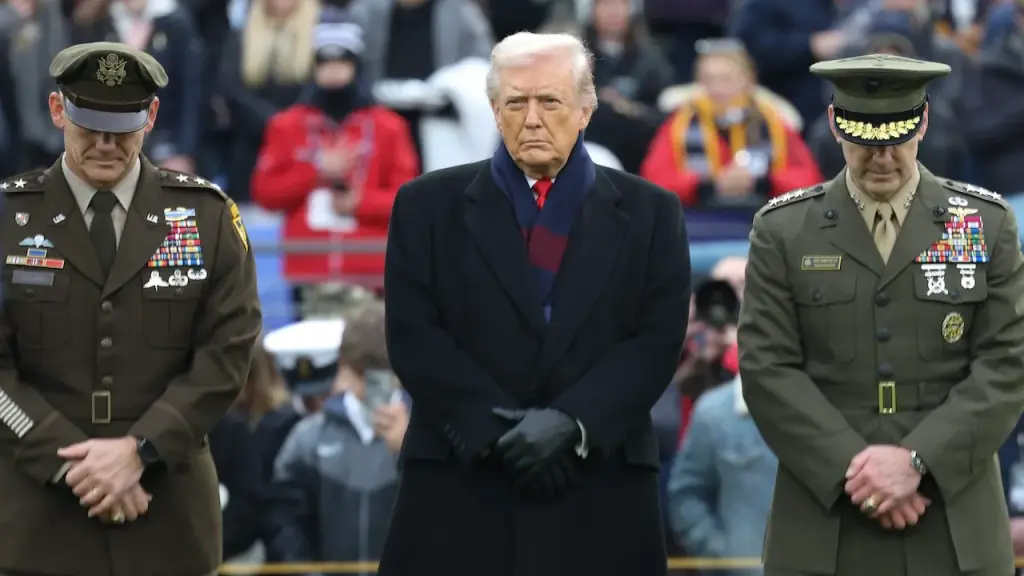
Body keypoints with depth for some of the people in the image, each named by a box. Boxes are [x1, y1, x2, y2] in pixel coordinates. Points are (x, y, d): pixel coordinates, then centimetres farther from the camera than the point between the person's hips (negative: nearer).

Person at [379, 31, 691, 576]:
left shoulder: (649, 213, 9)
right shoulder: (429, 205, 8)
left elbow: (657, 341, 0)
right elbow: (413, 336, 0)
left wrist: (570, 422, -14)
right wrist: (500, 428, -12)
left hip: (600, 494, 1)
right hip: (460, 485, 0)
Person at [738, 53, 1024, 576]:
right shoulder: (783, 231, 5)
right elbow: (768, 370, -2)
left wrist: (916, 460, -14)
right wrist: (853, 471, -14)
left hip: (956, 530, 0)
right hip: (824, 529, 0)